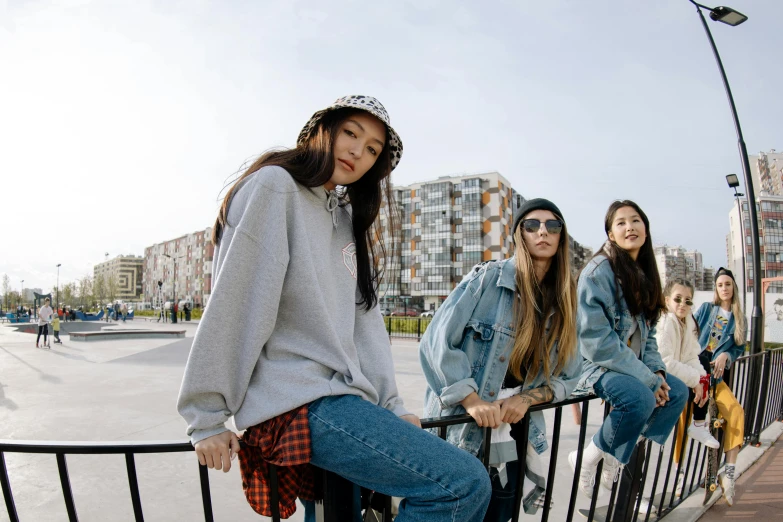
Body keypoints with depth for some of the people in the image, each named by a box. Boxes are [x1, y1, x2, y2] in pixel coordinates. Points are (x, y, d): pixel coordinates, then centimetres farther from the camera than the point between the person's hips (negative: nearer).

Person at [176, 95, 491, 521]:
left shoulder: (347, 218, 19)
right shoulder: (275, 186, -5)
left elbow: (364, 317, 10)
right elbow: (233, 303, -12)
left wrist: (390, 406, 3)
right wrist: (207, 419, -12)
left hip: (334, 396, 8)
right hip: (296, 401, -8)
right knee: (465, 484, -15)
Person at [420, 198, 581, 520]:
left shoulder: (564, 303, 5)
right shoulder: (487, 279, -10)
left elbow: (568, 376, 7)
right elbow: (437, 341, -15)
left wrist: (526, 398, -10)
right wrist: (471, 400, -22)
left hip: (512, 444, 5)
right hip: (460, 436, -4)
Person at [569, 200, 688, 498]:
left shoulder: (644, 275, 11)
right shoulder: (599, 271, -16)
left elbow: (647, 335, 15)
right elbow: (598, 341, -23)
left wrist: (657, 370, -4)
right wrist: (647, 378, -20)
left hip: (633, 365, 9)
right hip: (596, 365, -9)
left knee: (678, 391, -4)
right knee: (641, 398, -30)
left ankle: (617, 462, 1)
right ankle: (587, 459, -6)